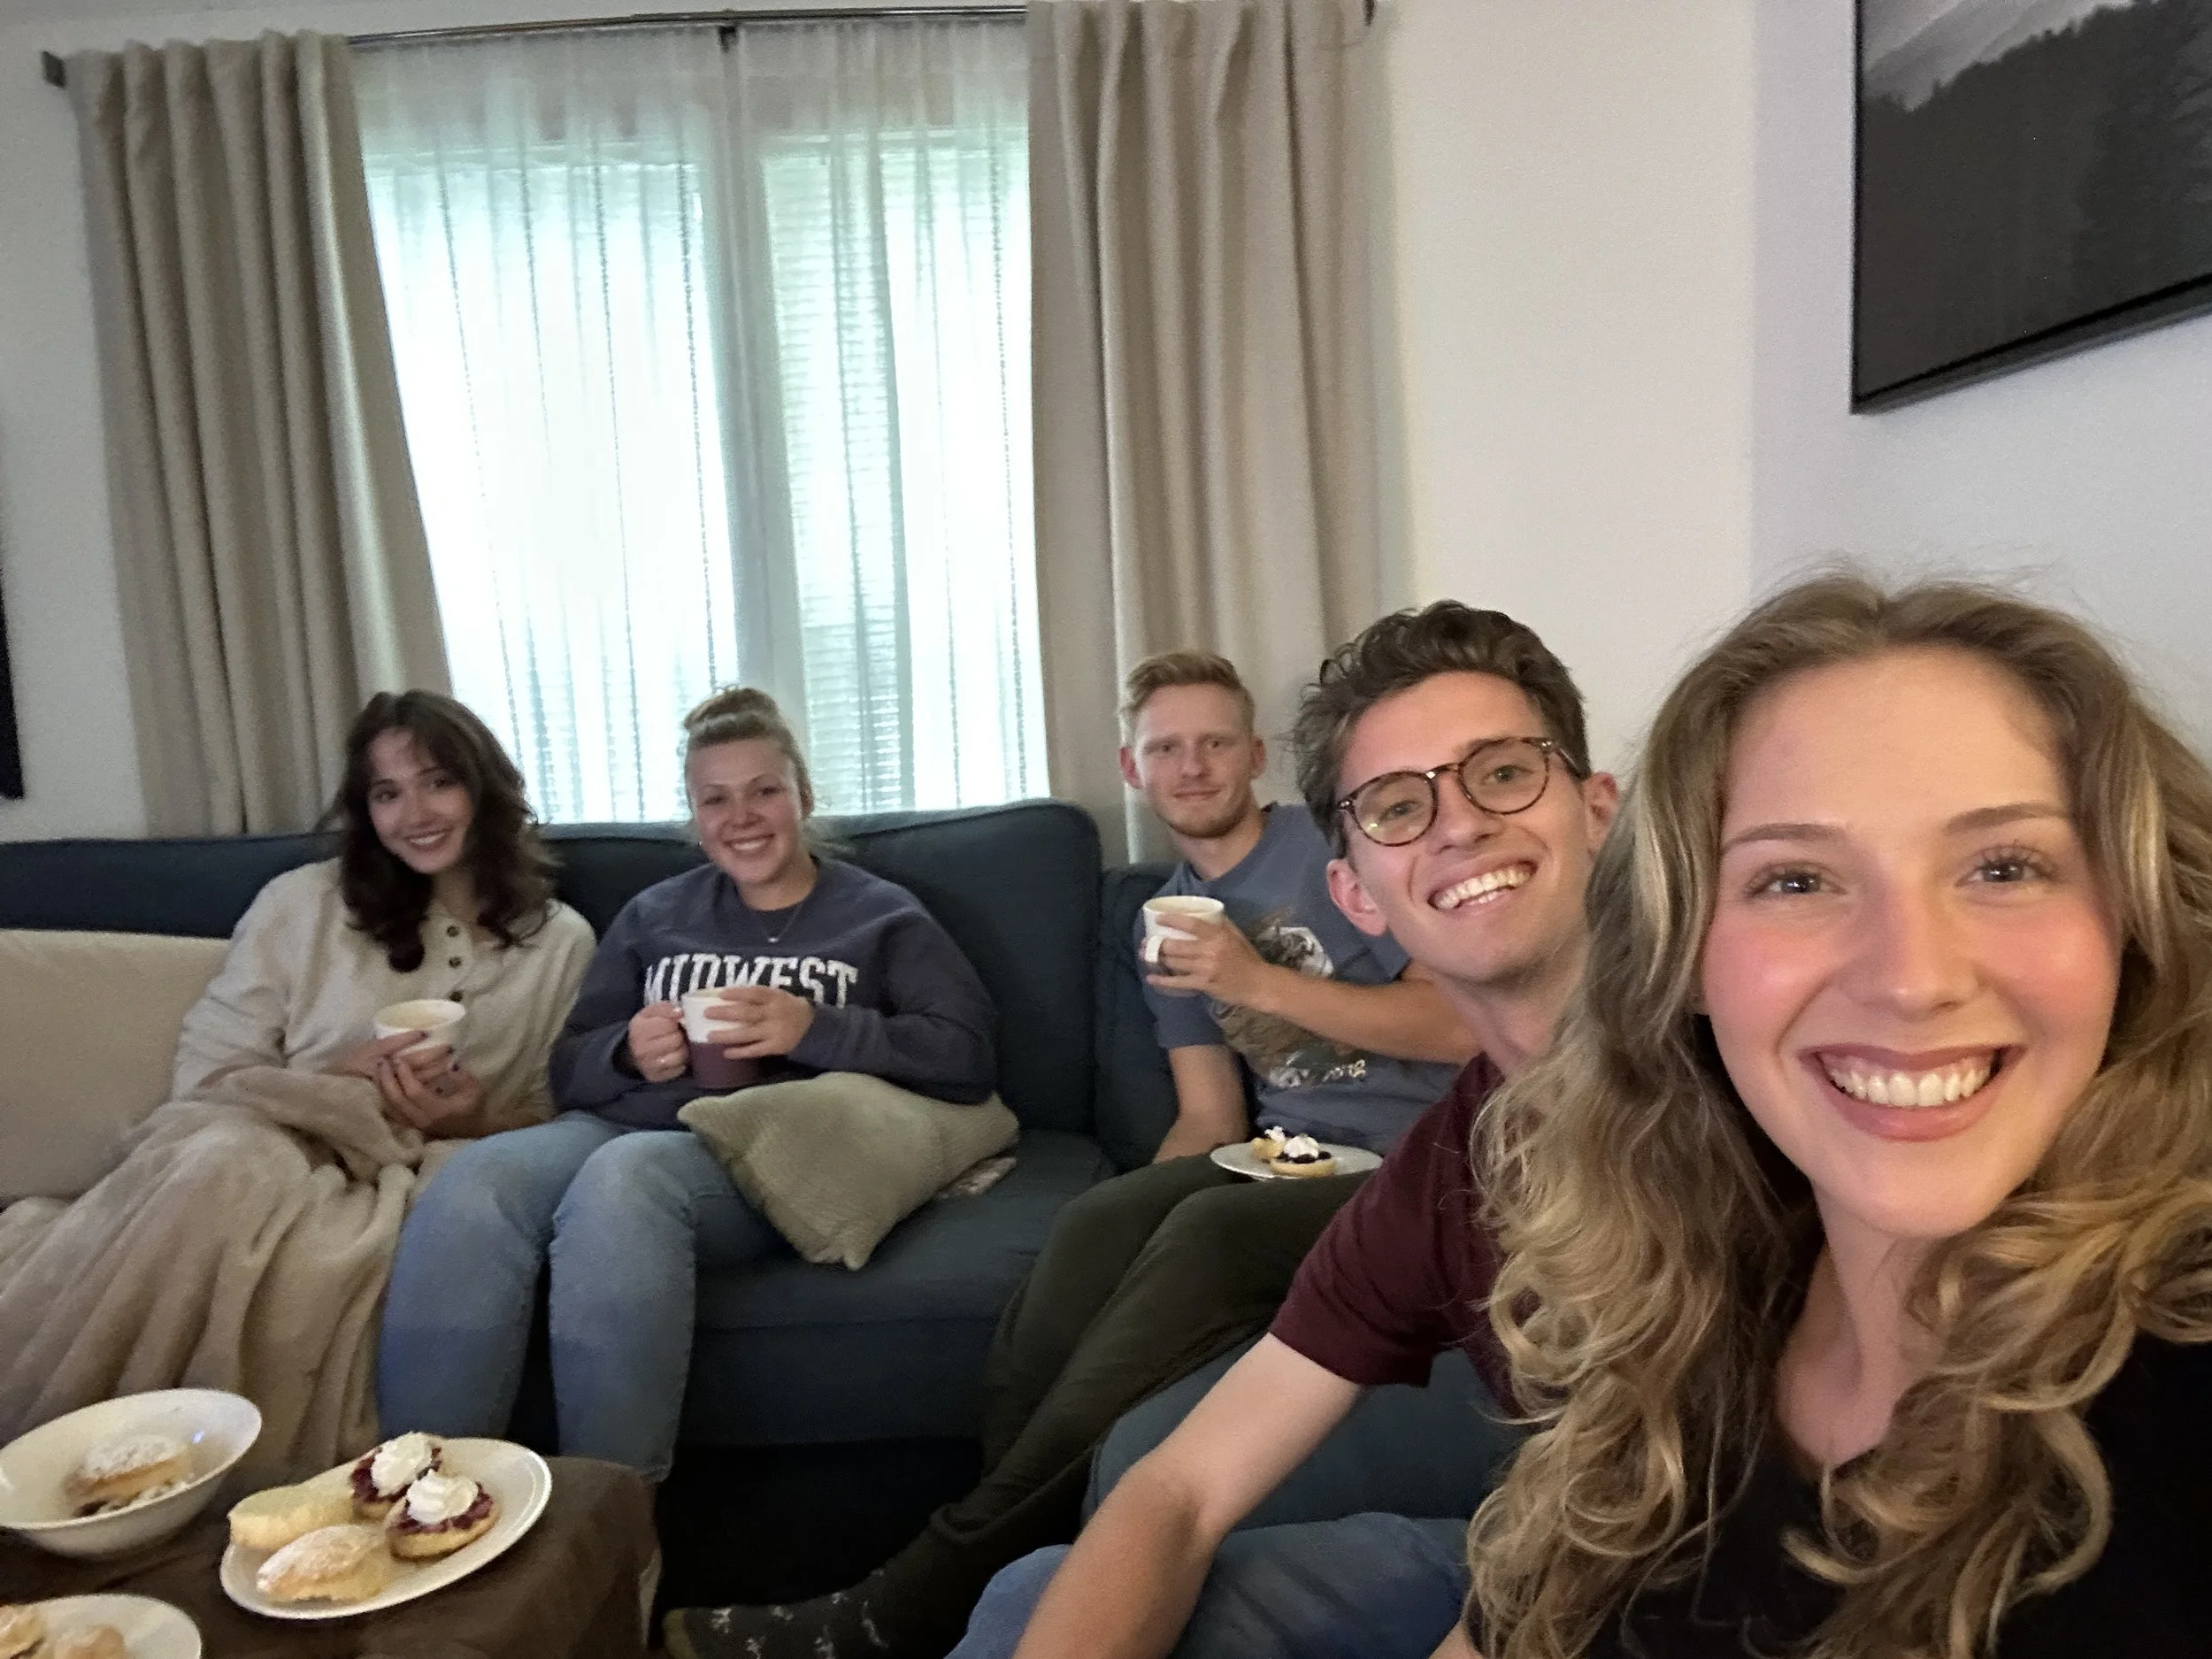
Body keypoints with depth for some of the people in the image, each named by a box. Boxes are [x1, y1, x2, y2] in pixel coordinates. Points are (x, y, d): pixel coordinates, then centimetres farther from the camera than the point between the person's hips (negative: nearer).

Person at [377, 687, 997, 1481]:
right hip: (621, 1126, 4)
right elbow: (569, 1072, 22)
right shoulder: (655, 914, 25)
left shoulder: (882, 916, 14)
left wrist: (815, 1028, -11)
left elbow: (968, 1057, 1)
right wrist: (628, 1053, -2)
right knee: (471, 1184, -30)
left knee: (621, 1177, -36)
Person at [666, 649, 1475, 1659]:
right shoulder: (1170, 918, 16)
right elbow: (1209, 1121, 13)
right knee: (1100, 1224, -25)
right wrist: (1147, 1206, -9)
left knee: (1208, 1232, -32)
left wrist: (1259, 982, -16)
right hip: (1287, 1159, 5)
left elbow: (1466, 1026, -10)